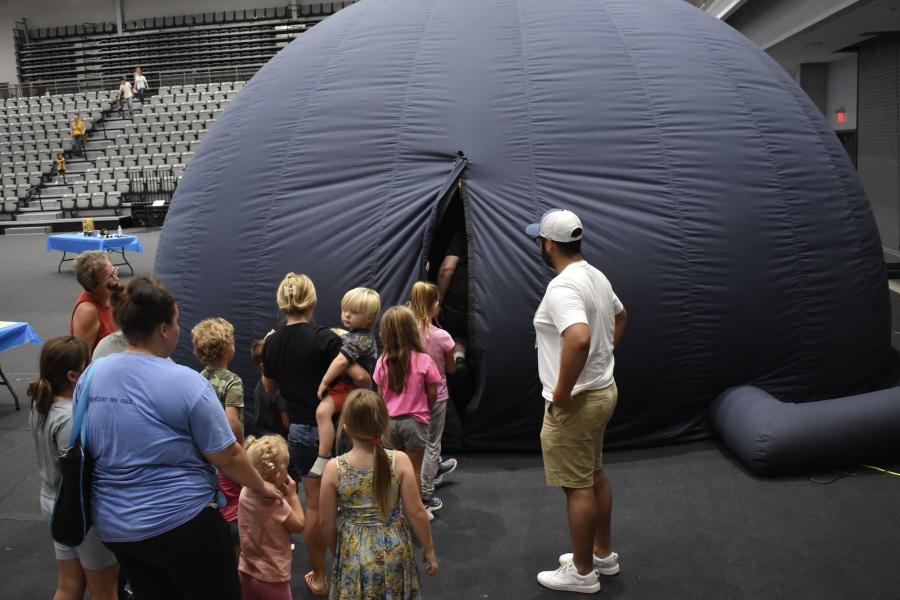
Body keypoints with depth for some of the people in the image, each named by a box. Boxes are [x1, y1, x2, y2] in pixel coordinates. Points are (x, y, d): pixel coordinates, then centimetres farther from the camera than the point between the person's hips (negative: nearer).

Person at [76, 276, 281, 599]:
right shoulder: (185, 382, -20)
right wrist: (262, 487, 3)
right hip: (180, 522, -6)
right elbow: (227, 457, -14)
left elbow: (83, 447, 13)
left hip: (112, 524, 6)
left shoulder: (90, 376, -1)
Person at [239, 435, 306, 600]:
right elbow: (299, 525, -12)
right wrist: (293, 495, -7)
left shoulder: (245, 493, -6)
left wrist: (283, 494, 0)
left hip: (246, 572, 6)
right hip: (272, 578, -6)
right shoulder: (277, 503, -26)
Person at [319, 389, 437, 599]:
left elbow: (327, 522, -6)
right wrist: (428, 548, 5)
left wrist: (337, 551, 13)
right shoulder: (399, 461, -16)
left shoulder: (334, 468, -16)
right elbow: (416, 512, -11)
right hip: (393, 549, 0)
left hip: (354, 552, 0)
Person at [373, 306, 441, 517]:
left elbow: (381, 394, 0)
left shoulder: (383, 362, -8)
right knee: (414, 471, 10)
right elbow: (432, 394, -7)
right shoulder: (424, 360, -15)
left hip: (390, 421, 3)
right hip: (414, 421, -3)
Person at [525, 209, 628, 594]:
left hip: (575, 403, -10)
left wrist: (561, 393, -29)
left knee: (578, 487, 3)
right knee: (594, 477, 21)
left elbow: (579, 339, -41)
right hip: (601, 391, 10)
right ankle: (603, 554, 36)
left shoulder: (562, 287, -24)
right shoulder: (596, 277, 8)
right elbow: (620, 316, 27)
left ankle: (582, 572, 18)